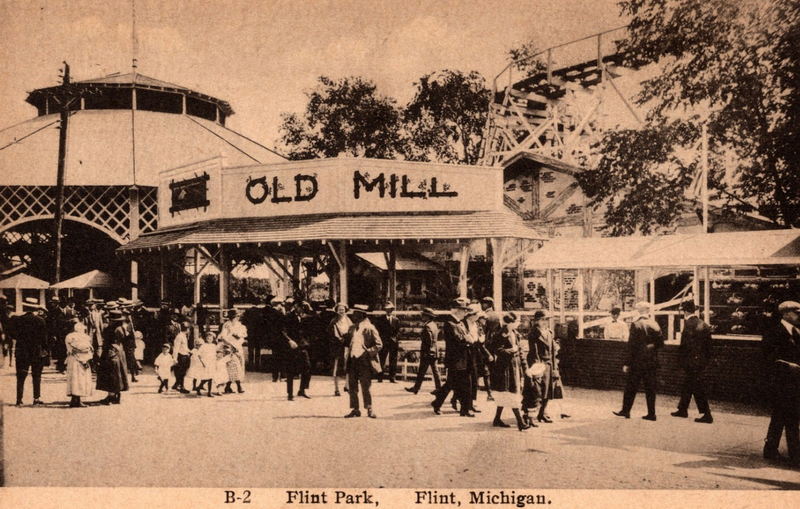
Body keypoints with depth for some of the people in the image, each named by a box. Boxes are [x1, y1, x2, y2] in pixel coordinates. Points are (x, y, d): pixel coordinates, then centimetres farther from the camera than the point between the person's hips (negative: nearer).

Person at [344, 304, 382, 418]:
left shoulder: (369, 328, -6)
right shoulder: (352, 328, 14)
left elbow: (379, 345, -6)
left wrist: (368, 352, -13)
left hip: (364, 361, -6)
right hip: (352, 361, 6)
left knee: (365, 387, -3)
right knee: (352, 387, 7)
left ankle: (369, 410, 8)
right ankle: (355, 410, 16)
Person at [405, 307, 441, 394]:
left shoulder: (427, 326, -18)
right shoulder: (434, 325, 11)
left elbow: (428, 340, -21)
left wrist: (424, 352, -17)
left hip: (427, 352, -9)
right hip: (434, 352, 9)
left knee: (421, 371, -1)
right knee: (435, 370, 12)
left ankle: (416, 388, 5)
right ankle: (439, 388, 14)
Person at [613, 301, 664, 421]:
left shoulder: (635, 324, -11)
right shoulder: (655, 325, 1)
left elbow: (631, 346, -13)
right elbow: (660, 343, 5)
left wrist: (627, 363, -10)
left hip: (638, 361, -4)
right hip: (652, 361, 4)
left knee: (631, 386, 7)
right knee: (650, 387, 9)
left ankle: (626, 410, 14)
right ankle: (651, 413, 10)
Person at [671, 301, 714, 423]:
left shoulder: (689, 324, -16)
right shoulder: (704, 325, 7)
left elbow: (685, 344, -18)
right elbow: (708, 344, 10)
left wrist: (681, 359, -9)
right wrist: (707, 359, 15)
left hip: (692, 361, -8)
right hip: (702, 360, 8)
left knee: (698, 388, -3)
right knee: (687, 386, 19)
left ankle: (706, 415, -2)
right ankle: (682, 410, 30)